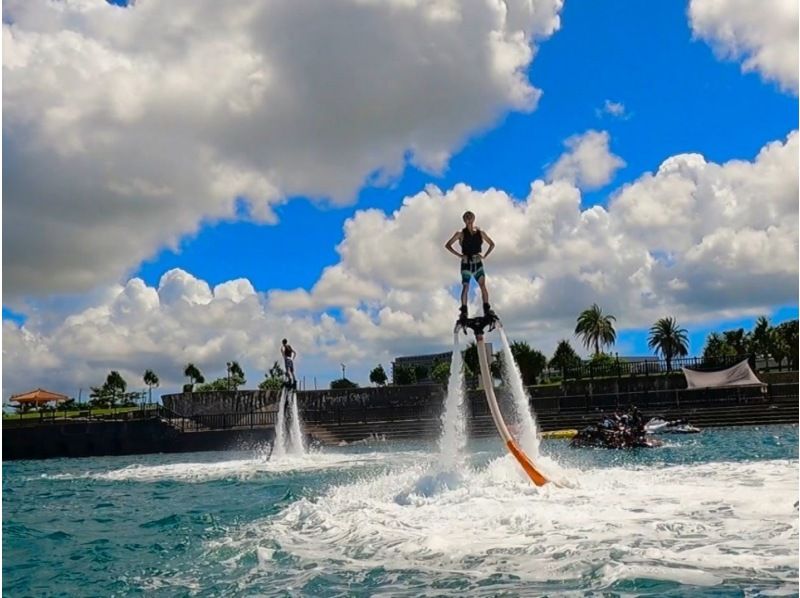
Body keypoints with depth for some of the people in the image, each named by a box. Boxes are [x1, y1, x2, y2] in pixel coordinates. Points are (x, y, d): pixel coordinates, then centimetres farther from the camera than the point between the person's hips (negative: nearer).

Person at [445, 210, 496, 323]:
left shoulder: (480, 233, 4)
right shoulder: (461, 233, -3)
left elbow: (492, 244, 16)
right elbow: (447, 245, -4)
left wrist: (485, 256, 3)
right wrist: (459, 255, -10)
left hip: (478, 262, 2)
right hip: (466, 263, -2)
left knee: (483, 285, -10)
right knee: (465, 287, -5)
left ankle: (487, 310, -7)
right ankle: (463, 312, 1)